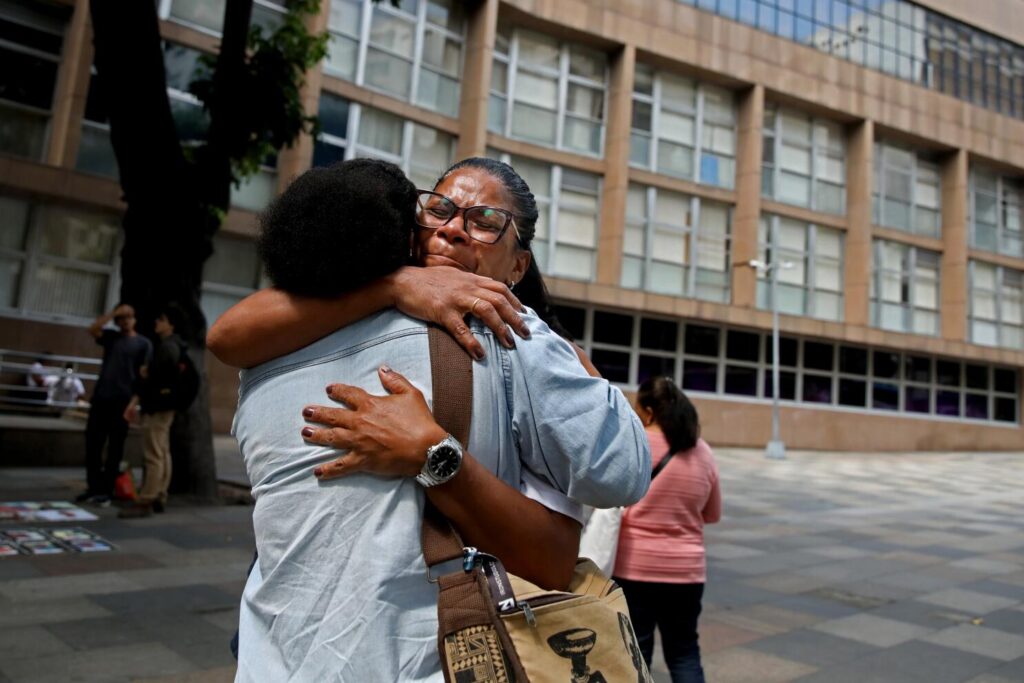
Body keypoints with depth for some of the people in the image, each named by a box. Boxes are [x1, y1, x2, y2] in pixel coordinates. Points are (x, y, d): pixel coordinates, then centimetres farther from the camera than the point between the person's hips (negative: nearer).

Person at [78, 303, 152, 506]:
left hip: (122, 401, -4)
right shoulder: (111, 337, 14)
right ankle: (93, 487, 13)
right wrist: (114, 312, -6)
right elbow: (93, 329, -5)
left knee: (115, 448, 1)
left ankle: (106, 491, 7)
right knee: (92, 443, 4)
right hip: (100, 398, 4)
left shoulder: (143, 343, 3)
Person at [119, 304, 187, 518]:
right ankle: (159, 498, 17)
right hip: (165, 405, 10)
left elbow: (152, 377, -18)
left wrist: (135, 400, -12)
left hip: (157, 406, -10)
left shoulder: (166, 347, -14)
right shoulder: (174, 346, 16)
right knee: (163, 453, 11)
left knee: (153, 456, -8)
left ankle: (145, 502, -6)